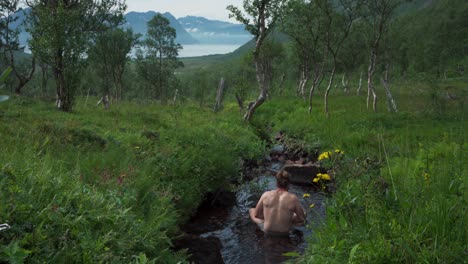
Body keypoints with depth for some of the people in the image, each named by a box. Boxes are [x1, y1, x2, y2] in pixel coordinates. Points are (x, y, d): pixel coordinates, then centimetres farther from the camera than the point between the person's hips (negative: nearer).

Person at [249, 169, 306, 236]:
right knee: (301, 219, 30)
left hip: (267, 230, 0)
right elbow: (302, 217, -3)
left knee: (251, 210, 25)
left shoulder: (266, 195, -13)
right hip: (284, 232, 0)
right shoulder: (293, 198, -17)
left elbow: (256, 214, -1)